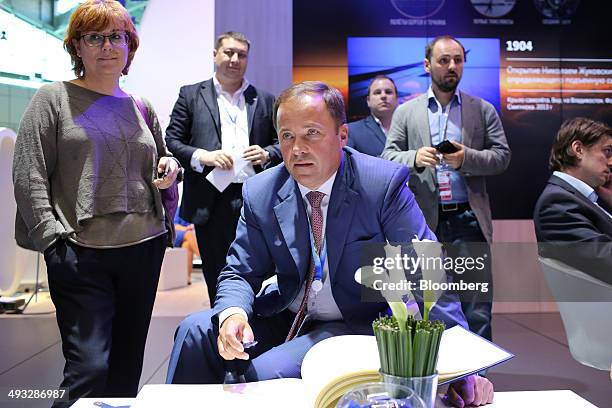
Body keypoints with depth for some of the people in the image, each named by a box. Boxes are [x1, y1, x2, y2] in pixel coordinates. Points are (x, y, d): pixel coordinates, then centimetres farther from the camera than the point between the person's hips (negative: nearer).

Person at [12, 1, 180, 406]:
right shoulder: (53, 98, 4)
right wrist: (53, 236, -13)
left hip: (144, 247, 5)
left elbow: (160, 160, 29)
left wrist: (169, 166, 5)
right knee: (89, 367, -9)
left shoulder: (141, 109, 16)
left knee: (128, 365, 11)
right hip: (82, 252, -4)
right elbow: (28, 176, -3)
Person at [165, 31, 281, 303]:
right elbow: (171, 141, 5)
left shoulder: (265, 100, 14)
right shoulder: (191, 95, 10)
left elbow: (282, 142, 16)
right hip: (211, 202, -1)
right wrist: (202, 156, -12)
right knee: (217, 281, 6)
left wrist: (266, 154, -6)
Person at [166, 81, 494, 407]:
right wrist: (232, 313, -23)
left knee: (265, 373, -26)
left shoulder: (384, 184, -17)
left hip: (358, 326, -4)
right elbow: (240, 273, 1)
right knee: (196, 332, -12)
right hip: (286, 317, 5)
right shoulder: (259, 194, -4)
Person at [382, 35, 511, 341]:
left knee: (477, 309, 2)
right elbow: (388, 158, 4)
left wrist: (467, 158, -14)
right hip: (424, 221, 0)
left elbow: (502, 156, 5)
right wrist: (415, 158, -17)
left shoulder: (483, 110, 10)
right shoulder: (406, 112, 10)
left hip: (468, 219, 0)